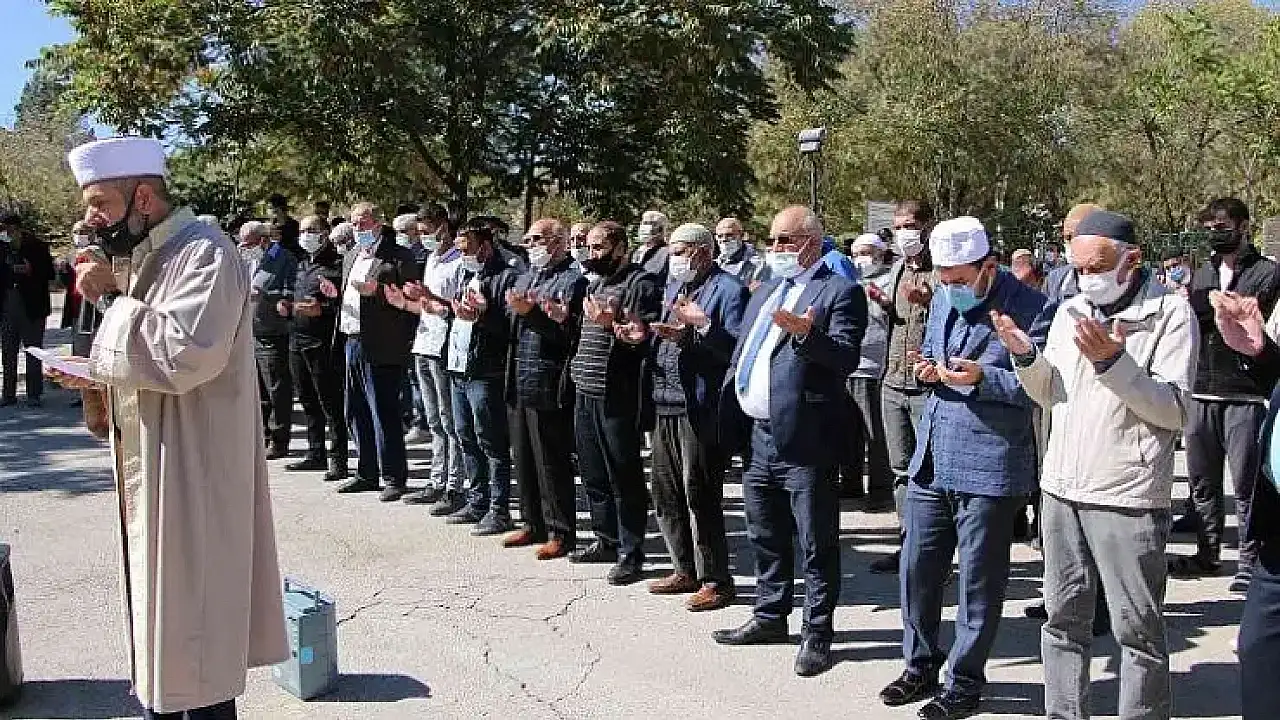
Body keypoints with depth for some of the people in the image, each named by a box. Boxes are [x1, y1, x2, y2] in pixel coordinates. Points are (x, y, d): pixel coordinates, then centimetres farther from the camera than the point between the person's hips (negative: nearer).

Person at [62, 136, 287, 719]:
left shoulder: (203, 252, -15)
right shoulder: (145, 256, 15)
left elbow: (185, 353, -28)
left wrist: (110, 299, -17)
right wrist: (96, 380, 5)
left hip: (190, 476, -9)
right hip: (148, 470, 9)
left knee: (191, 631, 0)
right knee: (159, 620, 16)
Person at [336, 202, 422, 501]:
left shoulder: (397, 256, -6)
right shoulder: (350, 256, 20)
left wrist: (377, 290, -22)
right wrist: (335, 293, 11)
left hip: (381, 347, -8)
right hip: (352, 342, 9)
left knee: (383, 413, -5)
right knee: (356, 414, 14)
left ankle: (394, 478, 4)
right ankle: (367, 473, 25)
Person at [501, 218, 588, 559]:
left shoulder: (572, 280, -8)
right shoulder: (523, 279, 18)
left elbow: (572, 332, -19)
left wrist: (532, 312, -22)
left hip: (549, 386, -8)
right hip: (519, 384, 8)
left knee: (552, 462, -1)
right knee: (524, 459, 14)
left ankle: (561, 532, 9)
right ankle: (533, 524, 27)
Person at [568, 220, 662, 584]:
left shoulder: (641, 282, -9)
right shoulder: (595, 282, 19)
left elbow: (649, 336, -18)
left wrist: (611, 322, -26)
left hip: (618, 395, -9)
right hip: (586, 391, 9)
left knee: (624, 476, -1)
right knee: (593, 472, 16)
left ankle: (631, 554, 8)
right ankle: (607, 540, 30)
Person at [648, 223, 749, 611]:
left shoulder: (729, 289, -8)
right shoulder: (674, 287, 19)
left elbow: (737, 347, -18)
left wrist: (701, 328, -27)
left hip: (700, 408, -9)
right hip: (665, 404, 9)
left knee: (700, 496, -4)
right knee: (666, 494, 14)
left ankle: (715, 580, 8)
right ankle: (686, 571, 28)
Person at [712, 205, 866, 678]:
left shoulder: (839, 292, -6)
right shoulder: (765, 292, 19)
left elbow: (846, 358, -17)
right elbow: (740, 357, 19)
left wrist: (806, 333, -34)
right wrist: (730, 426, 13)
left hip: (804, 440, -8)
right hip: (759, 437, 8)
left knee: (816, 544, 2)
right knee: (765, 537, 19)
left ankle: (817, 633, 13)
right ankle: (770, 616, 34)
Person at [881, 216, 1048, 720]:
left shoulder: (1028, 308, -12)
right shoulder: (943, 297, 9)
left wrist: (982, 377, -26)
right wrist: (928, 368, -1)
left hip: (989, 466, -7)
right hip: (932, 459, 7)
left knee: (978, 580, 6)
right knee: (917, 568, 14)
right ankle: (921, 666, 32)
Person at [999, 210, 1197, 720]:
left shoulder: (1171, 313, -6)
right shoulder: (1071, 311, 11)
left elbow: (1175, 411, -12)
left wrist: (1113, 361, -23)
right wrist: (1025, 356, -2)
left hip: (1127, 497, -6)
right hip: (1061, 488, 6)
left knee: (1136, 626, 3)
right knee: (1063, 617, 14)